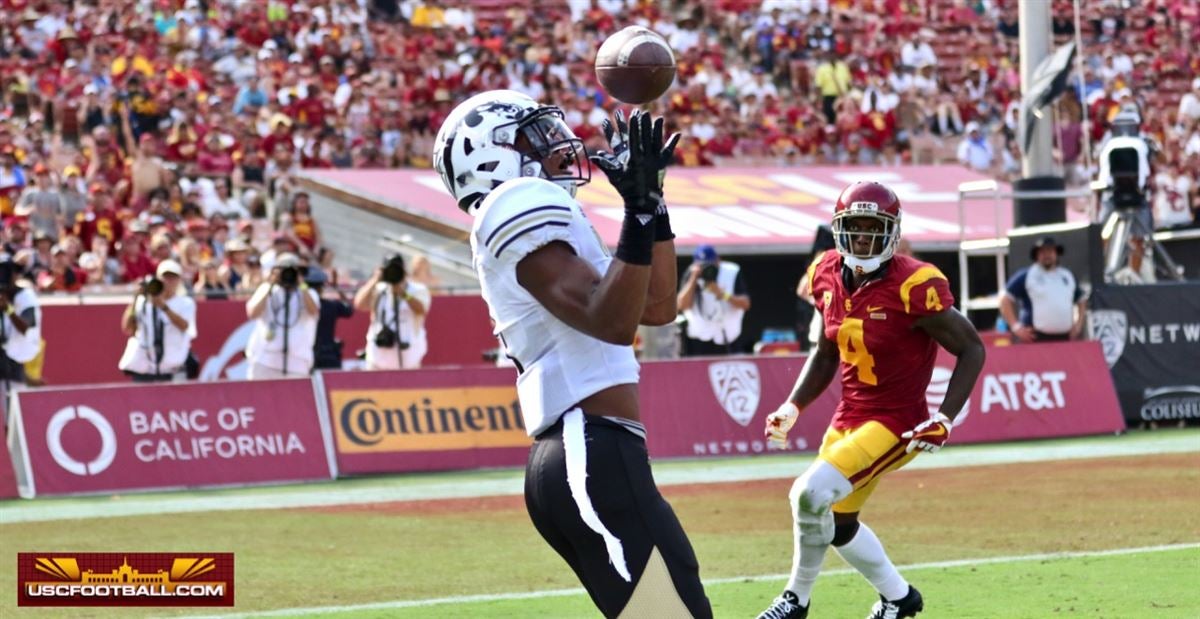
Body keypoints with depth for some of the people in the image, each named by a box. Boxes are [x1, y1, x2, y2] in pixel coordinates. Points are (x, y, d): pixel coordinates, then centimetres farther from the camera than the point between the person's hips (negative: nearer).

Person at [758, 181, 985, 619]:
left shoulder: (912, 287, -20)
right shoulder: (829, 278, 0)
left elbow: (971, 349, -13)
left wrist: (945, 420, -20)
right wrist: (792, 407, 3)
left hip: (895, 423, -8)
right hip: (848, 418, 8)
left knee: (811, 494, -21)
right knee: (837, 523, 17)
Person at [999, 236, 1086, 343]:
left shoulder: (1067, 276, 18)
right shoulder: (1026, 276, 2)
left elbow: (1081, 301, 29)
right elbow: (1005, 301, 0)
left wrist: (1078, 325, 14)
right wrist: (1016, 327, -8)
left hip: (1065, 338, 6)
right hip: (1036, 338, -6)